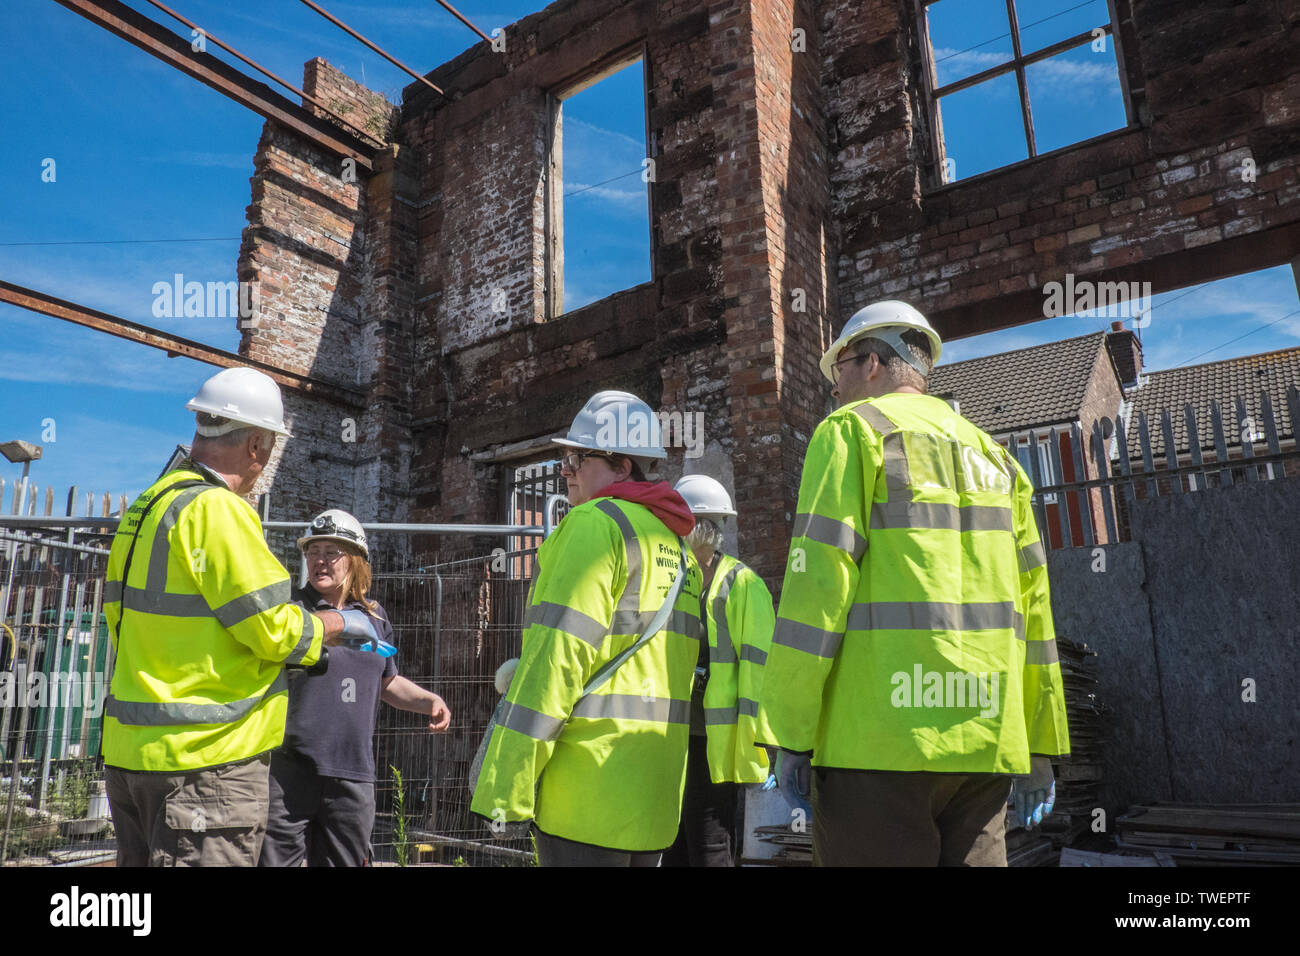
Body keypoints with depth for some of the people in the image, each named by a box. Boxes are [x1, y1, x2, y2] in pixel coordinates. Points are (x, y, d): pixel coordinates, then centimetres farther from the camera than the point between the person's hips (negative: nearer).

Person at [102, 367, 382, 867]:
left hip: (130, 749, 10)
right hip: (204, 757, -9)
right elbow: (276, 630, -18)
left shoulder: (146, 506, 11)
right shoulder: (217, 509, -18)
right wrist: (339, 622, -1)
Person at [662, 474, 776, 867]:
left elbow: (757, 673, -12)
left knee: (710, 852, 1)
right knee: (672, 850, 15)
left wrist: (752, 750, -17)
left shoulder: (742, 586, -7)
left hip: (713, 743, -6)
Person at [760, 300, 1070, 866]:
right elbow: (1033, 602, 16)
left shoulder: (852, 429, 1)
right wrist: (1041, 745, 17)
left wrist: (791, 734, -8)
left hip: (880, 739, -7)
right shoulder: (991, 454, 20)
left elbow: (819, 580, -11)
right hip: (984, 740, 7)